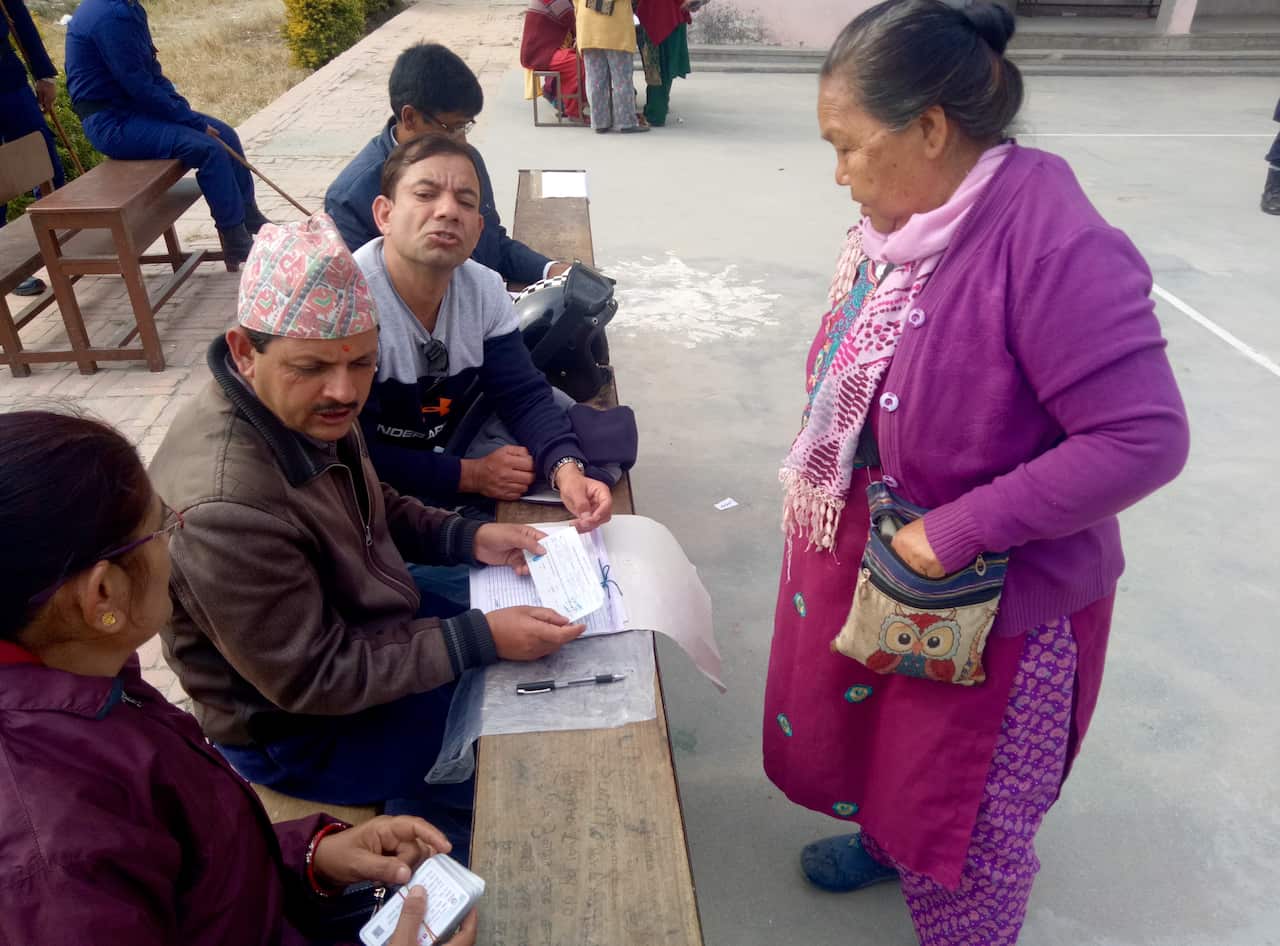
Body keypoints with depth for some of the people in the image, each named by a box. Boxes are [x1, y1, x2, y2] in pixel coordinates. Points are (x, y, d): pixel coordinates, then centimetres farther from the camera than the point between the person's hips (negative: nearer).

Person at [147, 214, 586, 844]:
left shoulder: (309, 410, -11)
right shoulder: (227, 509, -36)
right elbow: (314, 680, -27)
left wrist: (469, 540, -9)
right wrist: (482, 639, -27)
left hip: (367, 631, 8)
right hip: (298, 730, -8)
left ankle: (427, 808, 30)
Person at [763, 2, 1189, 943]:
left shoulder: (1053, 245, -27)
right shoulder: (904, 219, -4)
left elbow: (1144, 439, -28)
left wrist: (957, 530, -26)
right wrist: (822, 490, 7)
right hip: (861, 559, 8)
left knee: (962, 819, 14)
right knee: (866, 728, 30)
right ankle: (886, 838, 60)